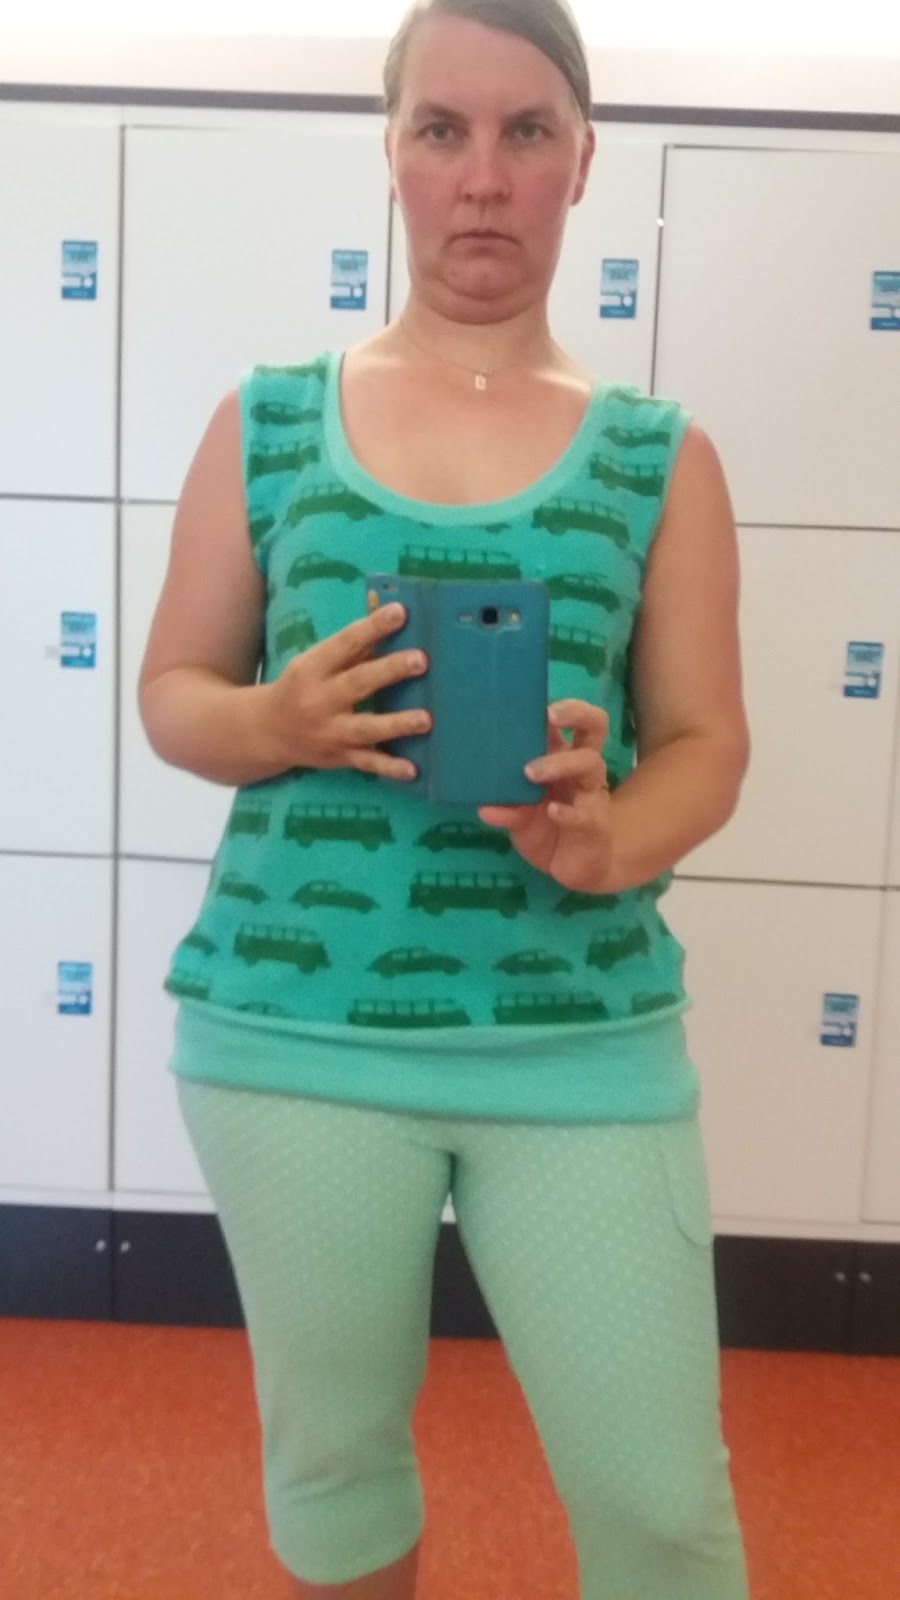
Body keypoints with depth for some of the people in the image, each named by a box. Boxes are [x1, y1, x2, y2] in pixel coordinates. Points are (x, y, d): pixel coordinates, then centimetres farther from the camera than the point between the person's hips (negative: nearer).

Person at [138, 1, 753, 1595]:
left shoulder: (661, 457, 4)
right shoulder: (265, 421, 5)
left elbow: (705, 741, 3)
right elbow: (171, 691, 9)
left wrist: (609, 845, -18)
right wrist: (279, 724, -13)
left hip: (582, 1040, 0)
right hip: (292, 1028, 1)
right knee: (330, 1455, 17)